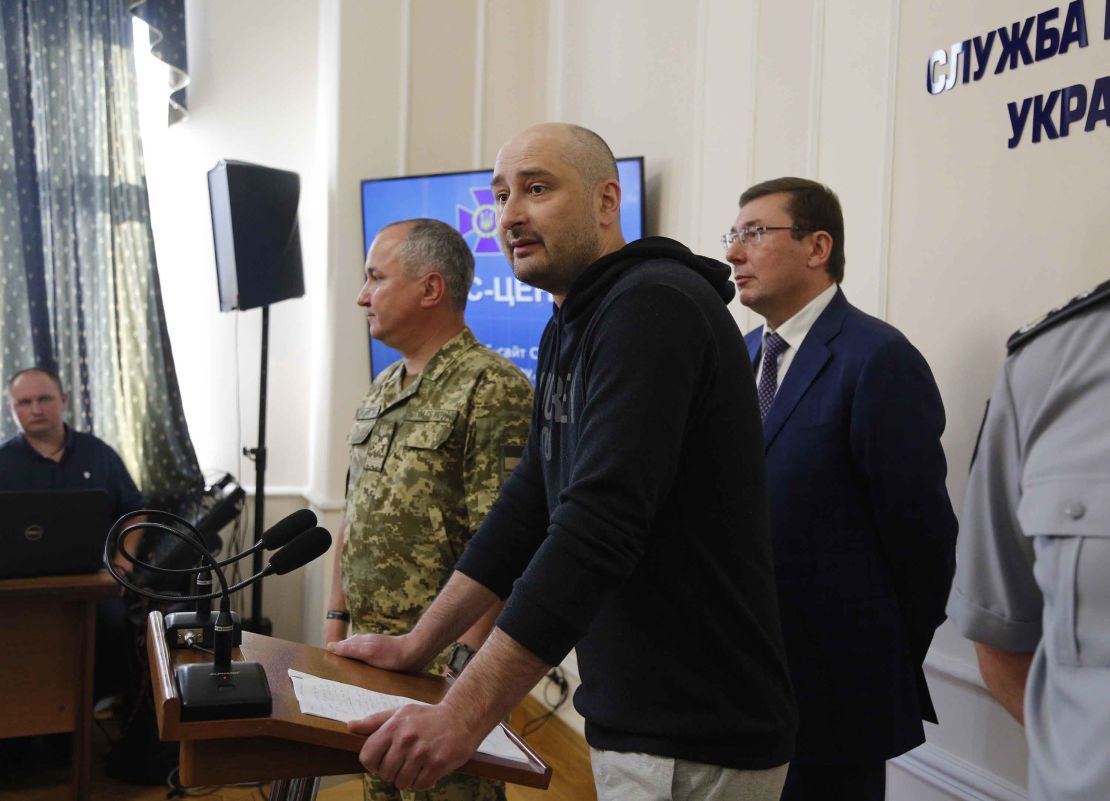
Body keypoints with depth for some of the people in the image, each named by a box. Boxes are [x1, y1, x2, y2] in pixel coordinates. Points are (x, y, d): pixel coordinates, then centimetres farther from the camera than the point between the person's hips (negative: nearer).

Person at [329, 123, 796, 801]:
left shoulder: (654, 307, -19)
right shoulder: (570, 328, 13)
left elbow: (597, 528, -28)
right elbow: (529, 504, 15)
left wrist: (463, 715, -30)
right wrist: (417, 645, 13)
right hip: (629, 718, 9)